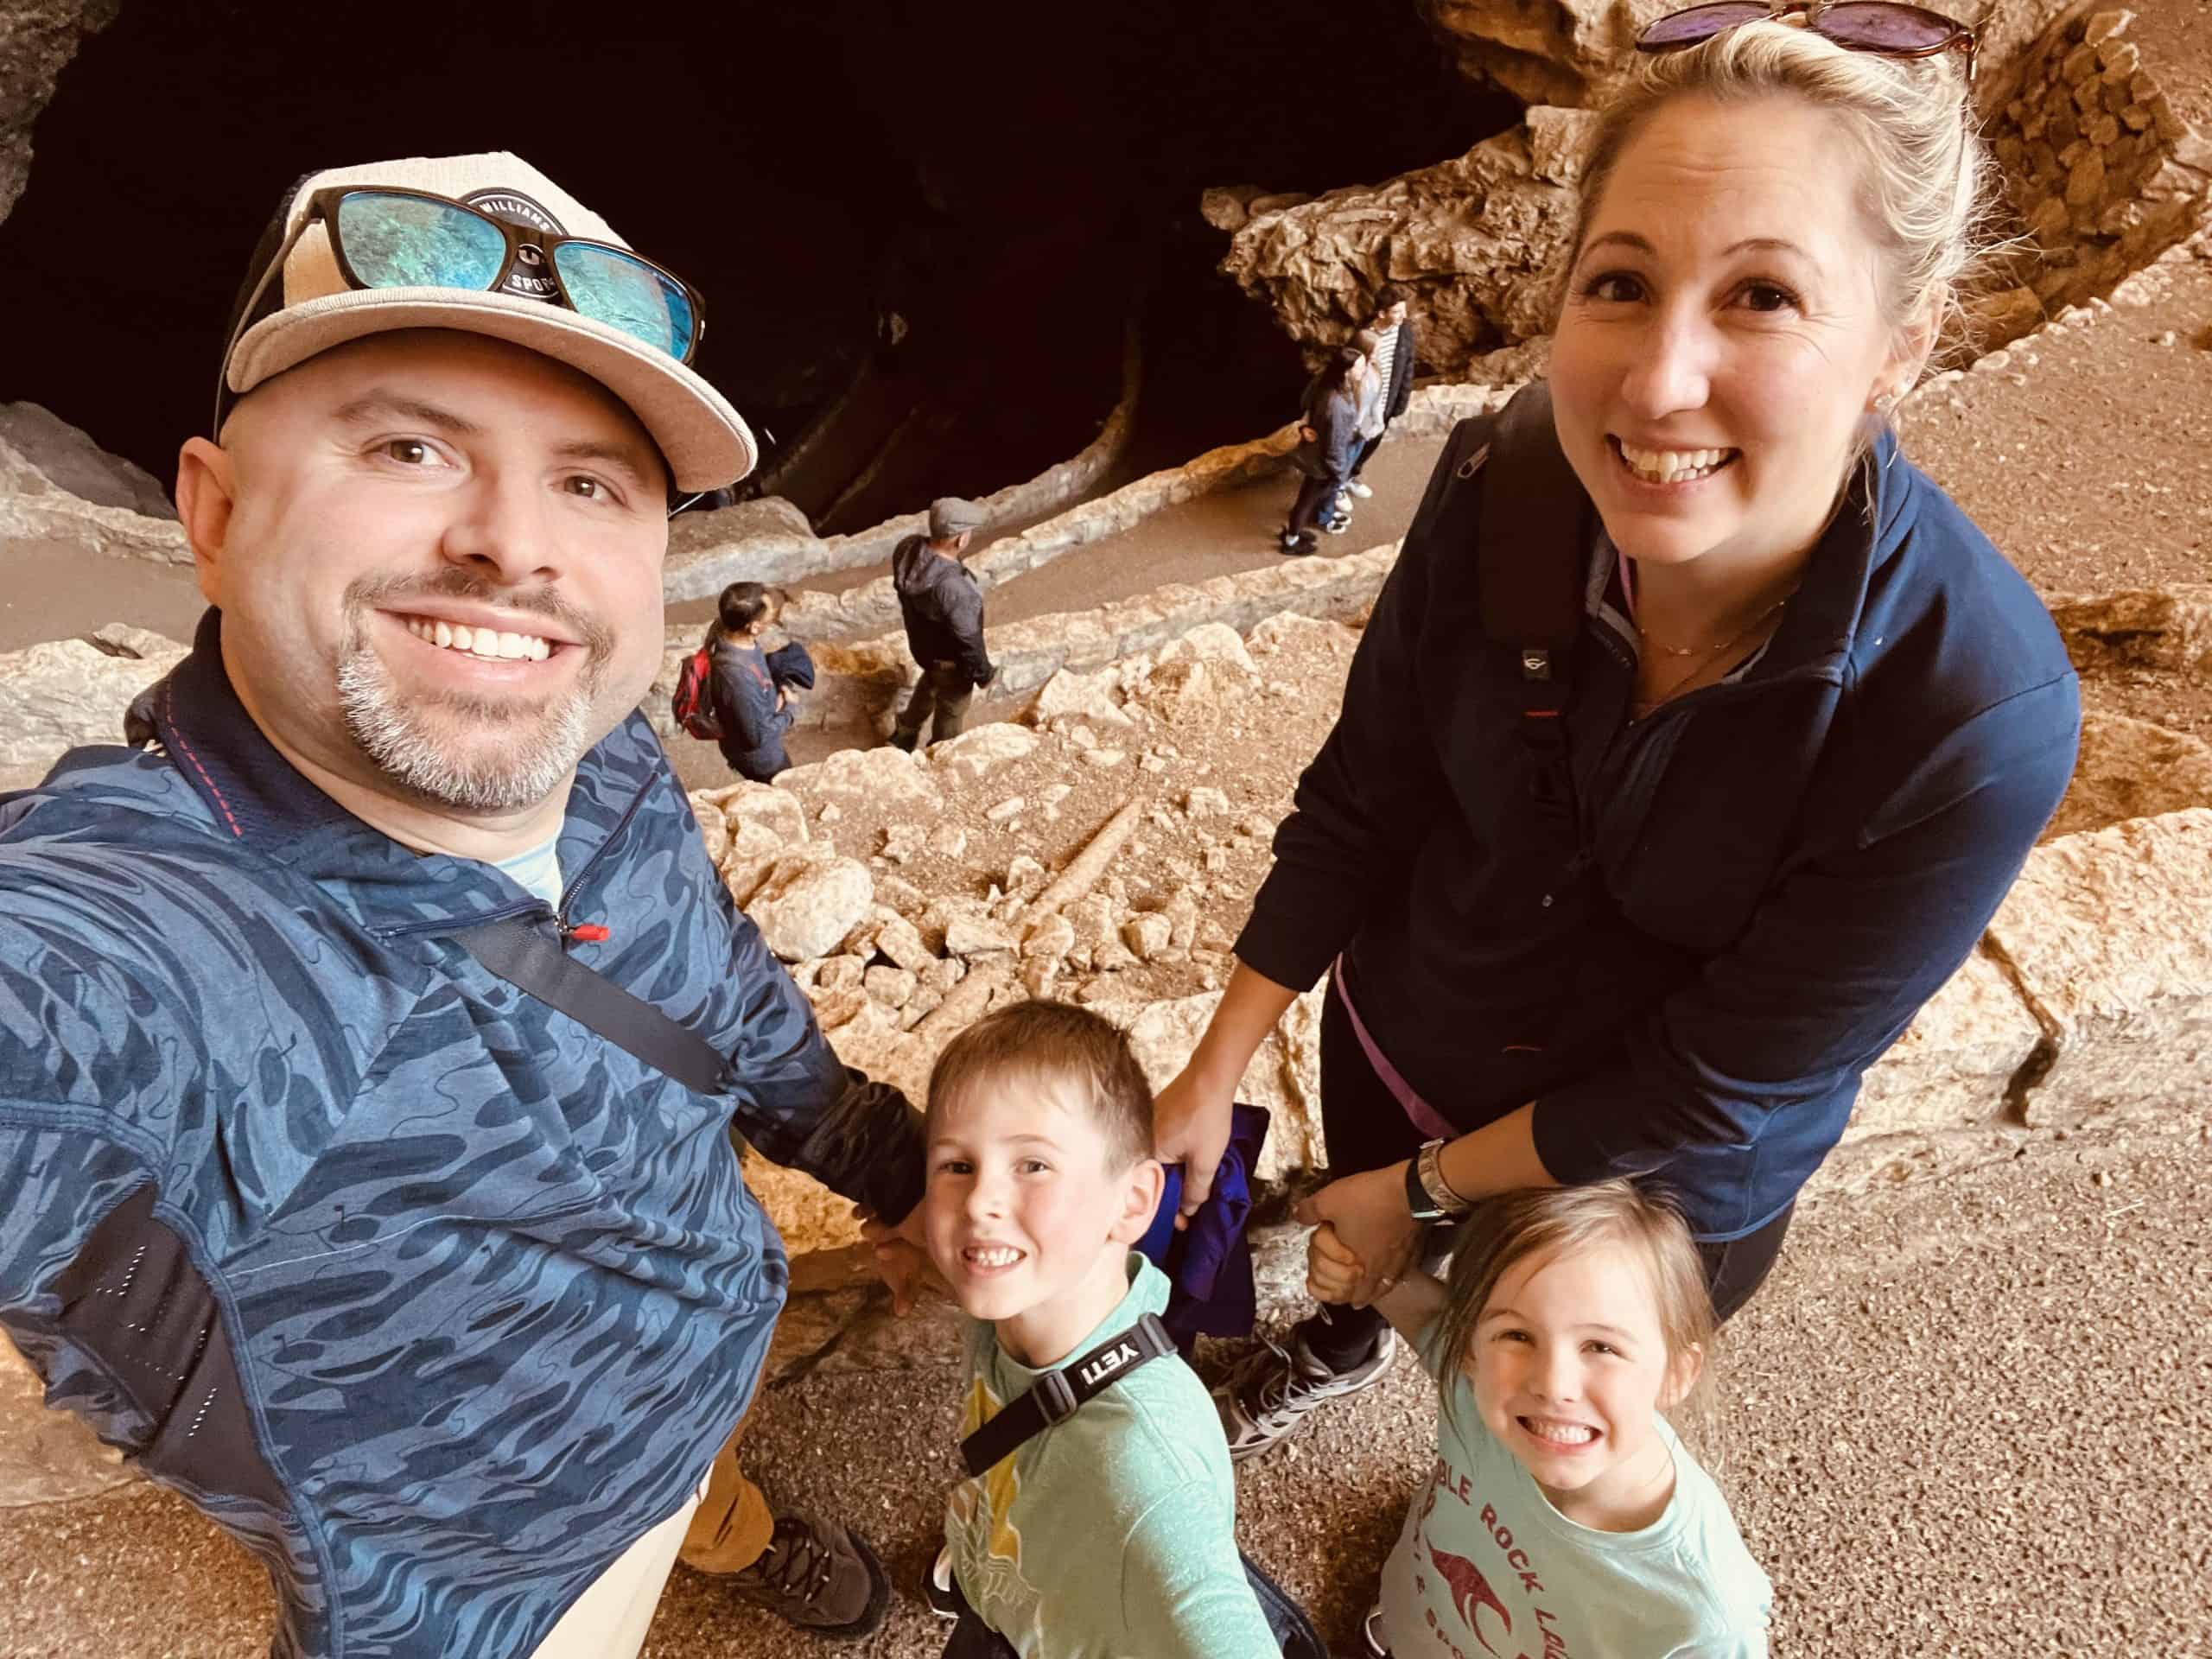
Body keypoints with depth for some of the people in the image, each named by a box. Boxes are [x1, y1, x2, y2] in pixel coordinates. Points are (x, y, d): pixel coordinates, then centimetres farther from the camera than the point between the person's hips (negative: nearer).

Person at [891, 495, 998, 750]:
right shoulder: (954, 588, -44)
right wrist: (984, 673, -11)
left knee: (932, 683, 38)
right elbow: (967, 640, -29)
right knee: (951, 710, 23)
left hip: (920, 642, 7)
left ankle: (905, 733, 59)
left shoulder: (907, 549, -21)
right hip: (950, 659, -7)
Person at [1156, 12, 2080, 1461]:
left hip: (1651, 1187, -2)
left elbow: (1709, 1090, -24)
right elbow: (1359, 802, -13)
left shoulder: (1980, 722, -35)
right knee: (1377, 1262, 34)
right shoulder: (1504, 487, -26)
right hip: (1396, 1041, 3)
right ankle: (1354, 1335, 71)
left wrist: (1425, 1185, -14)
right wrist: (1214, 1077, -8)